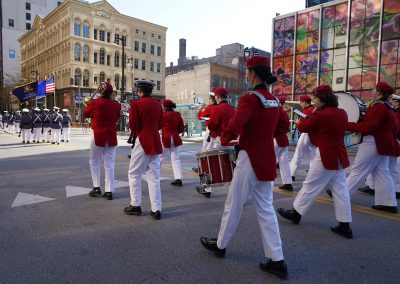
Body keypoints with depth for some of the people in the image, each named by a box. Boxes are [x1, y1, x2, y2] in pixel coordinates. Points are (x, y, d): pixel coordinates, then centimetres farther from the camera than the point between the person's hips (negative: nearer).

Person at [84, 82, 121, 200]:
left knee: (94, 162, 15)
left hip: (98, 136, -2)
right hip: (112, 138, 2)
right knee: (109, 164, 5)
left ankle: (96, 187, 13)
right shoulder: (117, 105, -3)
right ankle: (109, 191, 5)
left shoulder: (94, 103, -11)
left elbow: (86, 114, 7)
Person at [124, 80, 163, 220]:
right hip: (155, 143, 5)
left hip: (142, 142, -5)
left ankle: (135, 205, 16)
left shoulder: (136, 104, -9)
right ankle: (156, 209, 8)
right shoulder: (158, 104, 7)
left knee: (134, 174, 10)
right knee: (154, 176, 7)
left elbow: (133, 126, -11)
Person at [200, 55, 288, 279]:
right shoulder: (274, 101, 9)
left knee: (234, 205, 10)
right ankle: (277, 260, 17)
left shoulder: (250, 99, -16)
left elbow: (233, 128, -27)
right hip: (268, 158, 8)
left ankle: (220, 245, 31)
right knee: (266, 208, 13)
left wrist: (224, 140, -6)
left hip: (250, 159, -8)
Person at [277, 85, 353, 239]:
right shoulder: (342, 113, 6)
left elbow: (303, 127, -4)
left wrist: (298, 122, 18)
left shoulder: (319, 115, -16)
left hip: (325, 156, -8)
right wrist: (308, 120, 10)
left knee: (310, 186, 5)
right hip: (339, 156, 8)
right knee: (340, 190, 9)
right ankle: (345, 226, 14)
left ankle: (296, 213, 19)